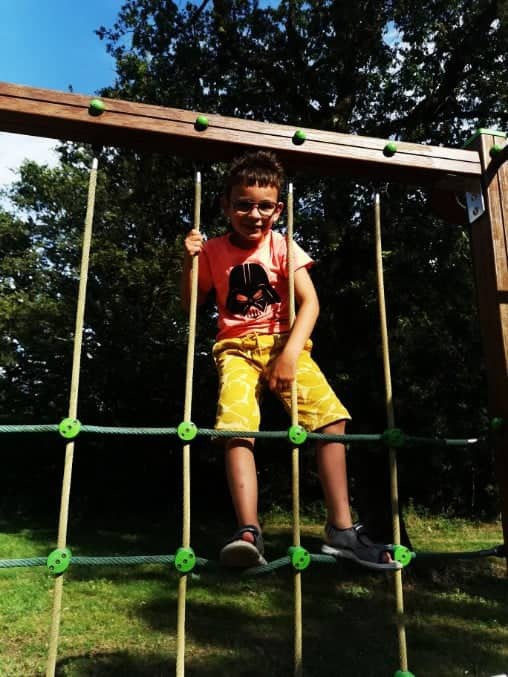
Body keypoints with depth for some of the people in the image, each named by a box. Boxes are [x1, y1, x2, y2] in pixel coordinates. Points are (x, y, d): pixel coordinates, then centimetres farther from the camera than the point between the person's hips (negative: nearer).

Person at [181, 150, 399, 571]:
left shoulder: (283, 247, 0)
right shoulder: (213, 251, 4)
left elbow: (309, 303, -9)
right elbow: (190, 304, 10)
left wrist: (290, 353, -23)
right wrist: (189, 261, -7)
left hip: (284, 343, 0)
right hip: (236, 348, 0)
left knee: (331, 417, -18)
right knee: (236, 427, -25)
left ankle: (341, 529, -8)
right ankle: (249, 531, -22)